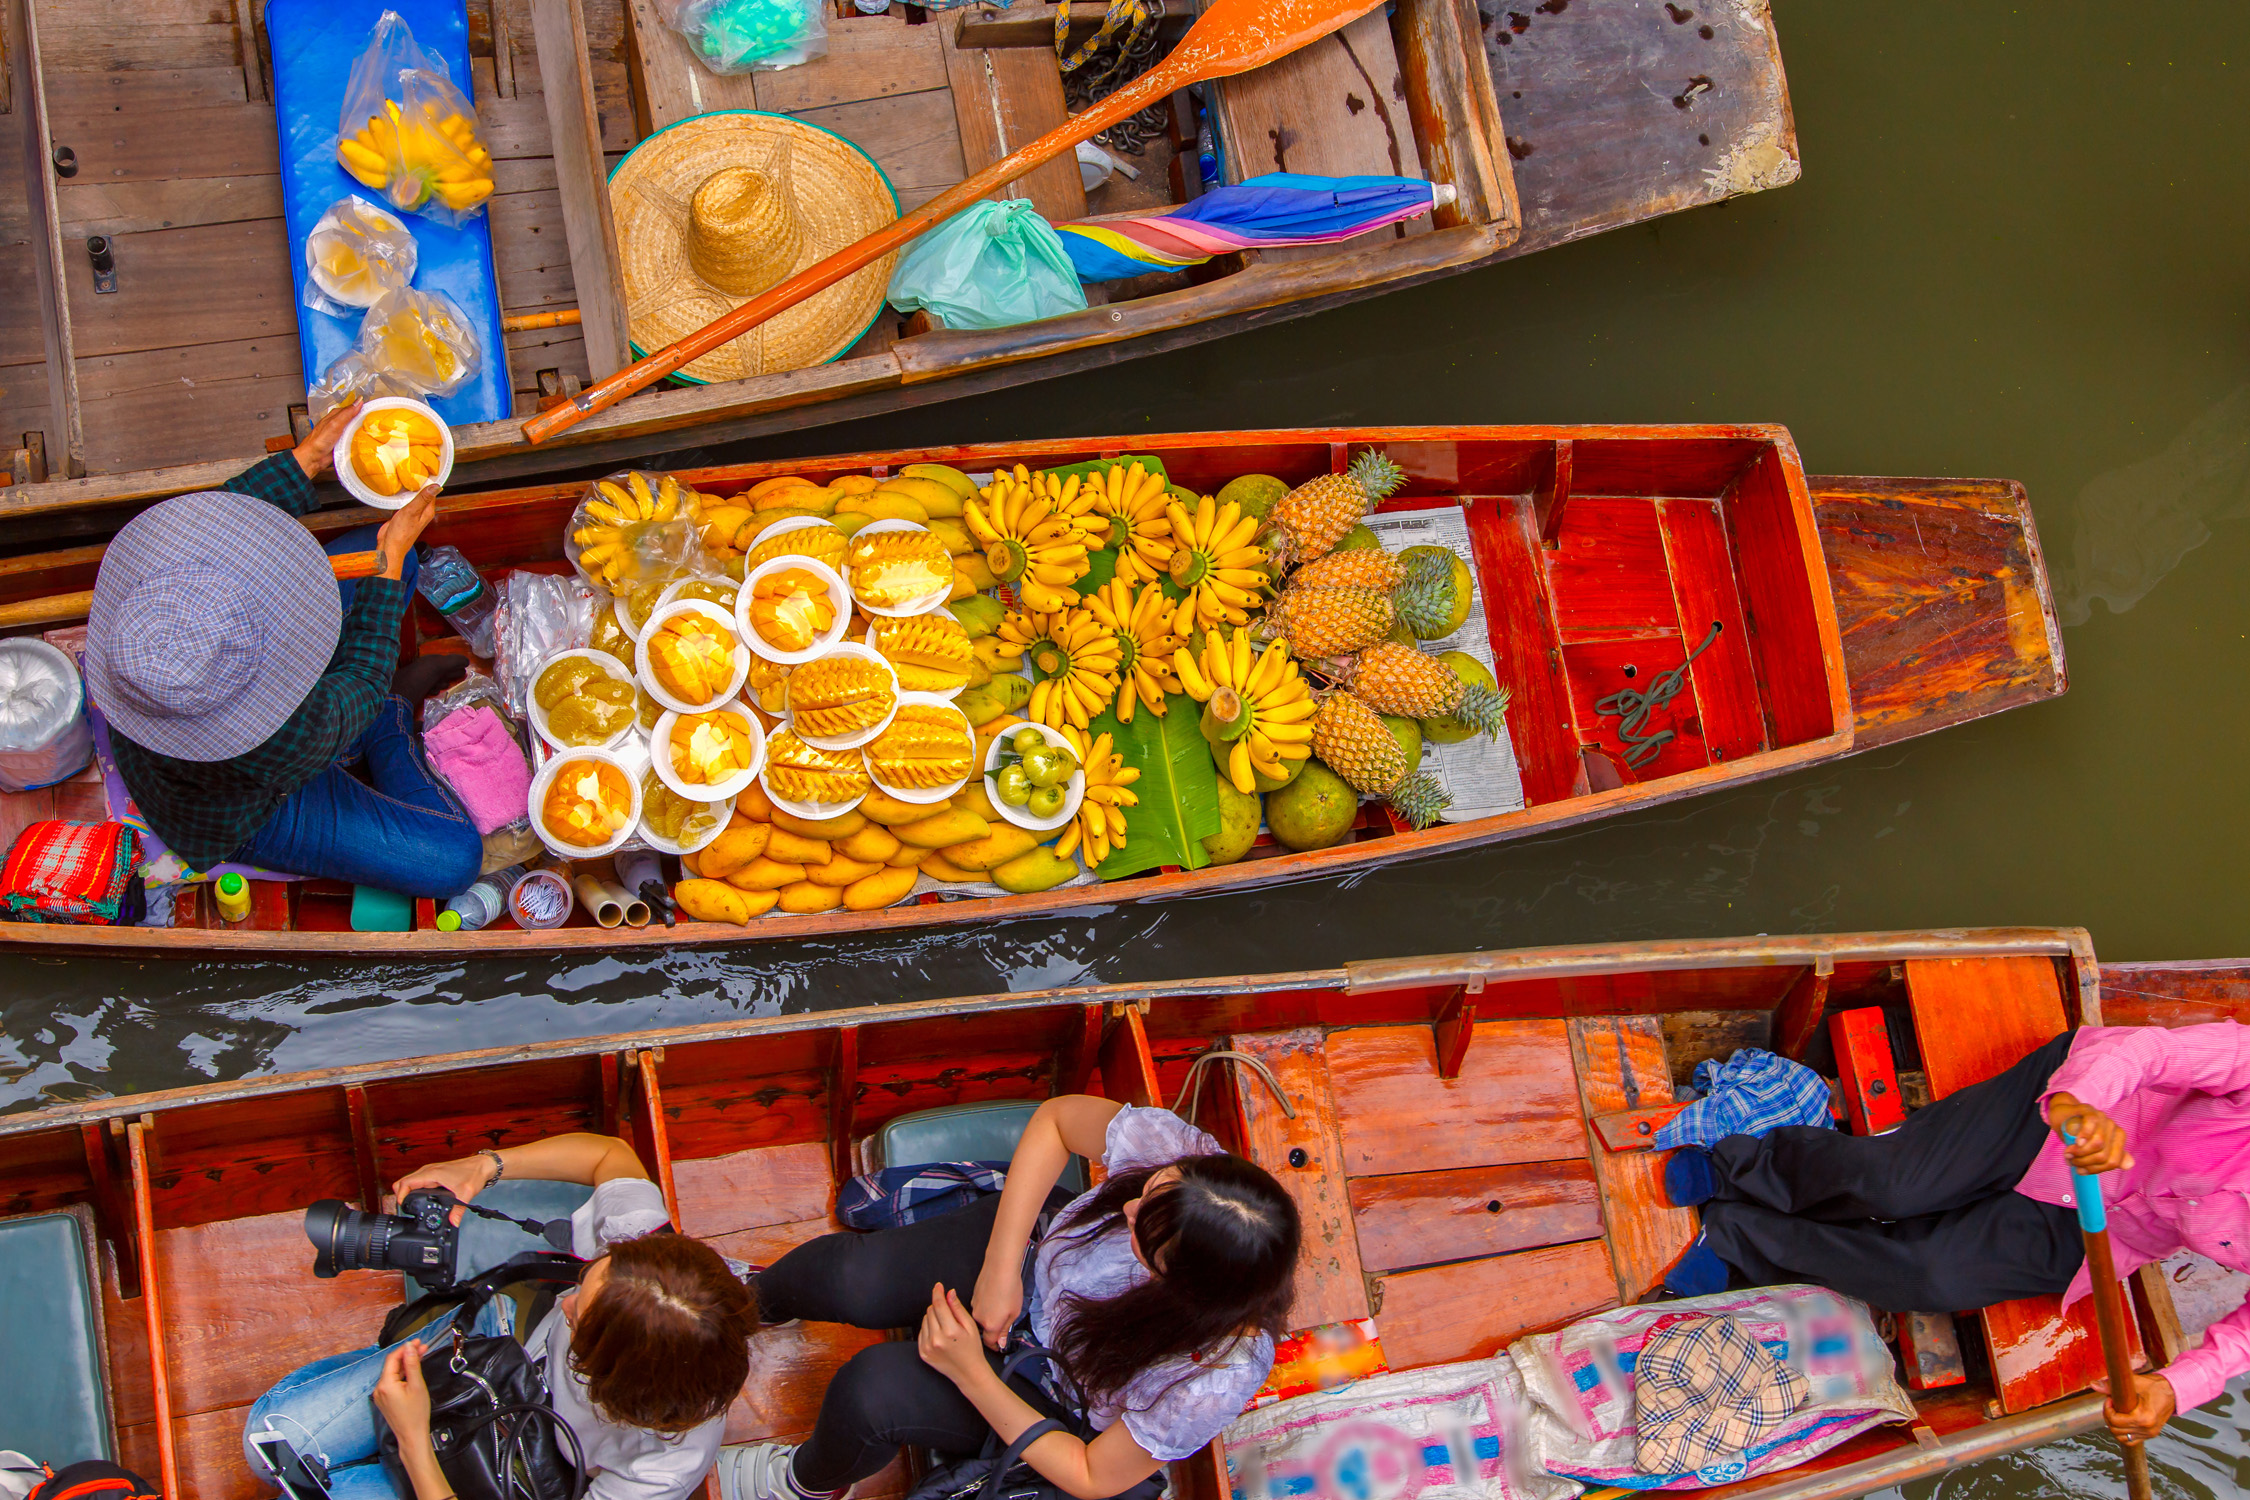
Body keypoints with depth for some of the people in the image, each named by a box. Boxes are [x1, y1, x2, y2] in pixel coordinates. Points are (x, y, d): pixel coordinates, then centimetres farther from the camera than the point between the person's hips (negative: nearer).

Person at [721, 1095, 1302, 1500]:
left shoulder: (1214, 1383, -40)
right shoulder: (1172, 1148, -36)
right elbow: (1056, 1118, -13)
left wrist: (970, 1373, -28)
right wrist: (1000, 1269, -20)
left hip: (1053, 1396, -3)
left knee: (873, 1391, -22)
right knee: (853, 1278, -16)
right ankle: (752, 1298, 25)